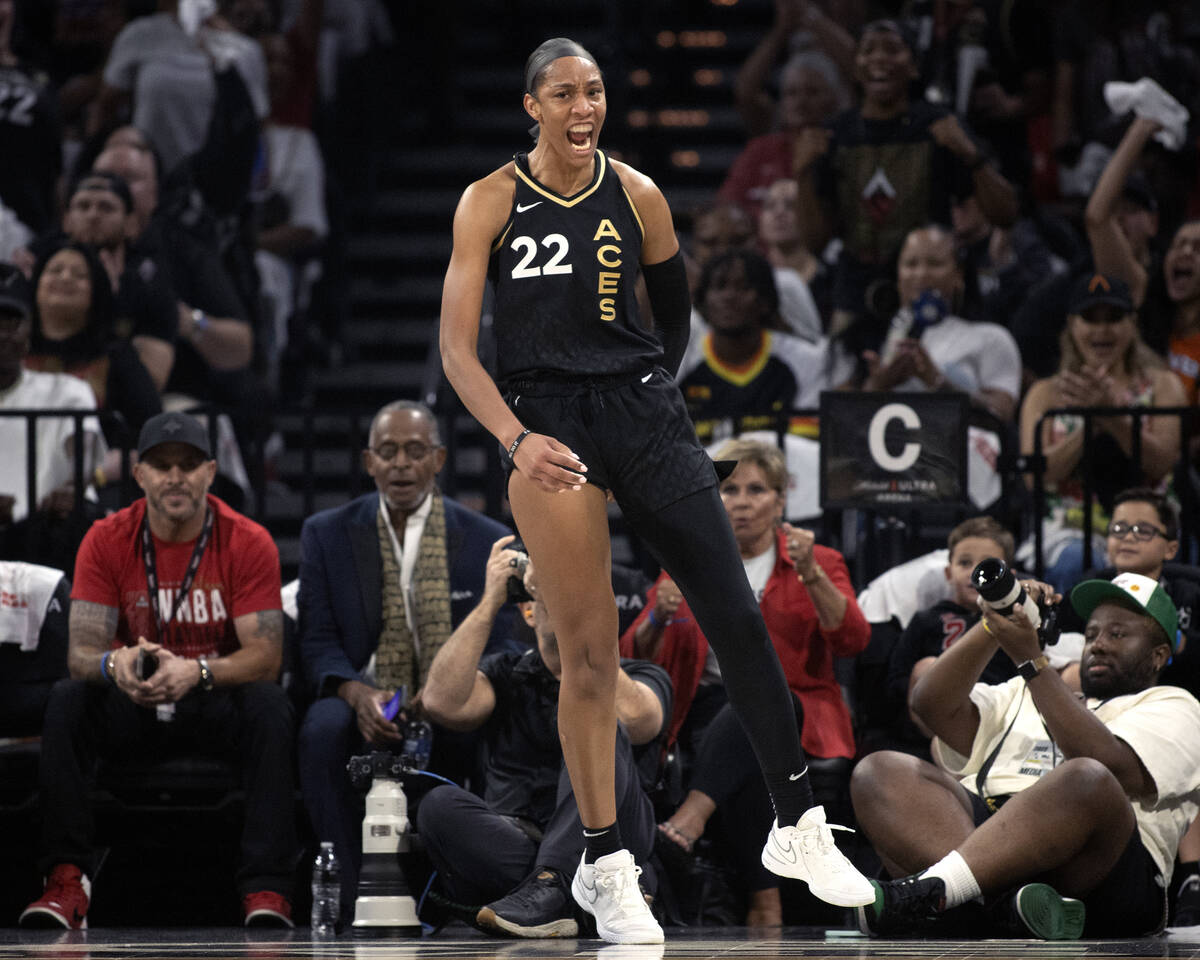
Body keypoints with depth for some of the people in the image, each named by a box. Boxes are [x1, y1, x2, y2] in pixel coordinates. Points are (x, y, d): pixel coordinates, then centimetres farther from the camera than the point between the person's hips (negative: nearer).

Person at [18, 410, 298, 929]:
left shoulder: (248, 542, -10)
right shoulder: (107, 540, -6)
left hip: (217, 702, -1)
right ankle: (67, 880, -30)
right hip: (133, 707, 1)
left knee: (271, 706, -34)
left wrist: (195, 671, -37)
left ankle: (266, 888, -36)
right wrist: (115, 664, -38)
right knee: (64, 701, -28)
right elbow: (81, 653, -11)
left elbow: (266, 655, -17)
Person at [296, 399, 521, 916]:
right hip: (366, 703, 1)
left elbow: (499, 647, 4)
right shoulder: (327, 534, 9)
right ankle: (356, 901, -29)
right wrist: (357, 693, -20)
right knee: (323, 730, -35)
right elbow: (317, 641, 3)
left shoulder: (488, 540, 7)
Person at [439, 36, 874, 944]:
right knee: (589, 654, -5)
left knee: (738, 616, -4)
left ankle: (798, 824, 7)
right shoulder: (492, 202, -1)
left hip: (644, 412, 3)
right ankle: (604, 867, 6)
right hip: (548, 425, -2)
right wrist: (517, 440, -17)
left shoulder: (637, 196, 6)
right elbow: (457, 348, -5)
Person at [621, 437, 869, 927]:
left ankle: (692, 814, -57)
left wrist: (810, 575, -18)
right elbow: (633, 661, 8)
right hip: (709, 715, 1)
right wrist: (658, 618, -14)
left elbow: (852, 640, -5)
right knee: (747, 770, -37)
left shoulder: (819, 562, 14)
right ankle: (765, 899, -42)